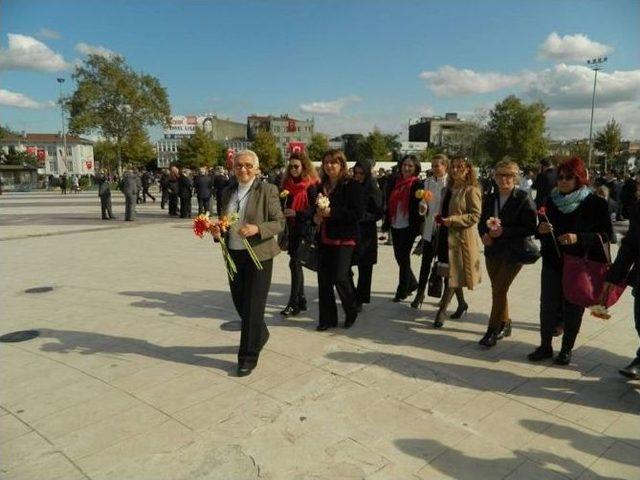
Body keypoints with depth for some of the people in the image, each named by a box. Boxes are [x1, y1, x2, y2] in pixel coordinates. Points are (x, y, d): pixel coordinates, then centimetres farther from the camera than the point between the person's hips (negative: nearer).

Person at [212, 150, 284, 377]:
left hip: (258, 255, -6)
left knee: (253, 305, -2)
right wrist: (218, 231, -2)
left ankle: (248, 357, 11)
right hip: (234, 254, 6)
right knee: (240, 303, 15)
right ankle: (260, 334, 43)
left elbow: (279, 222, -8)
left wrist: (257, 228, -24)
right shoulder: (228, 192, 11)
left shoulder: (267, 190, -6)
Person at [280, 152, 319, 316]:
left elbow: (315, 209, -12)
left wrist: (297, 213, -21)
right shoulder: (288, 184, 12)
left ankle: (294, 303, -3)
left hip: (304, 230, -7)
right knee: (296, 264, 11)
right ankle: (301, 300, 22)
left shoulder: (311, 185, -8)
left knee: (295, 263, -10)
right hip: (292, 230, 7)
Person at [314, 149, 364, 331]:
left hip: (343, 239, -6)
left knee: (340, 277, -10)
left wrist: (332, 212, -19)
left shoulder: (352, 186, -6)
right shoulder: (322, 186, 13)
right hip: (324, 239, 6)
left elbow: (358, 213, -14)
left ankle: (351, 311, 17)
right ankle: (327, 318, 19)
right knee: (324, 279, 6)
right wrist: (316, 216, 2)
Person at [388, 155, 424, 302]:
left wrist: (418, 225, -17)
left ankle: (402, 291, 13)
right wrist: (388, 221, 9)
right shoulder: (396, 182, 10)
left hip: (408, 227, -6)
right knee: (399, 257, 13)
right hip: (395, 225, 6)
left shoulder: (418, 185, -6)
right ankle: (412, 283, 33)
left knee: (404, 258, 0)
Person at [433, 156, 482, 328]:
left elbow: (475, 216, -15)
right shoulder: (449, 188, 13)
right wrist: (441, 217, 7)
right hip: (447, 235, 8)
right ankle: (461, 304, 33)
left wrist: (453, 220, -21)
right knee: (451, 274, 15)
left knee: (452, 275, -4)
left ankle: (442, 310, 1)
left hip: (462, 237, -8)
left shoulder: (471, 190, -10)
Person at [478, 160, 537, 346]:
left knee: (499, 290, -6)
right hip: (493, 250, 6)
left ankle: (493, 330, 6)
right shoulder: (490, 199, 7)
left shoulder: (523, 198, -10)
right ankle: (504, 324, 33)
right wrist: (485, 235, -7)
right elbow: (482, 222, 14)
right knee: (498, 290, 15)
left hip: (514, 252, -6)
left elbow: (531, 228, -13)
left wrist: (504, 232, -20)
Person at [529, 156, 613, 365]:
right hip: (552, 262, 3)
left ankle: (566, 349, 23)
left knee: (573, 308, 7)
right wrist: (541, 229, -10)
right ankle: (545, 346, 21)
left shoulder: (595, 203, -7)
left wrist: (579, 238, -22)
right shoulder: (551, 201, 4)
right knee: (547, 305, 7)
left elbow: (606, 234, -8)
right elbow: (541, 230, 13)